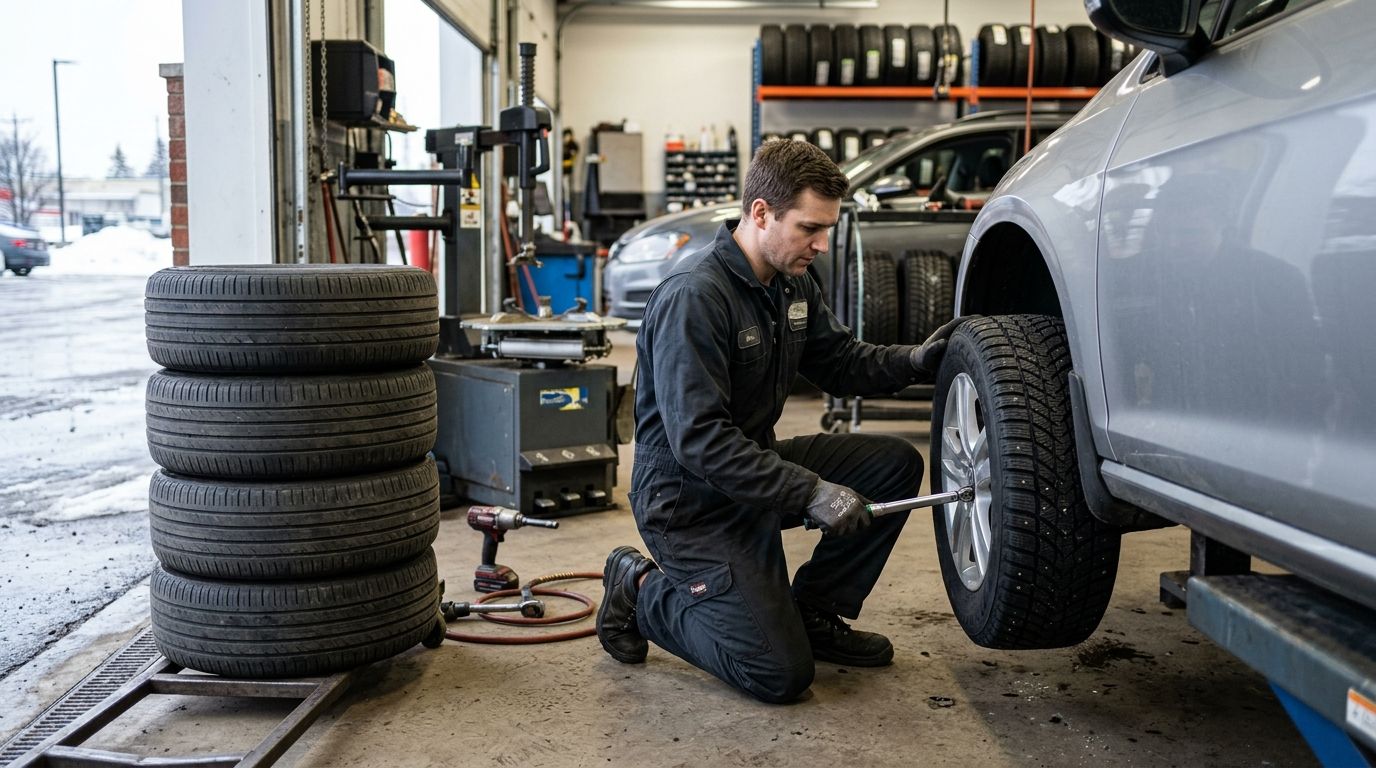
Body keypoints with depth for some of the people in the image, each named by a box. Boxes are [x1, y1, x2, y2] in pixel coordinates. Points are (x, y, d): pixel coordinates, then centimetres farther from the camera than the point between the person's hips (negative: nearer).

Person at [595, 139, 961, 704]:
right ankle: (643, 593, 8)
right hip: (690, 500, -9)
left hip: (754, 468, 9)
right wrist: (810, 493, -32)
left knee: (896, 464, -2)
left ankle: (815, 614, 11)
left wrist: (914, 362, -6)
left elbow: (841, 363, 14)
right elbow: (698, 441, -30)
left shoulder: (793, 283, 3)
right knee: (781, 674, -13)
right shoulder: (693, 297, -26)